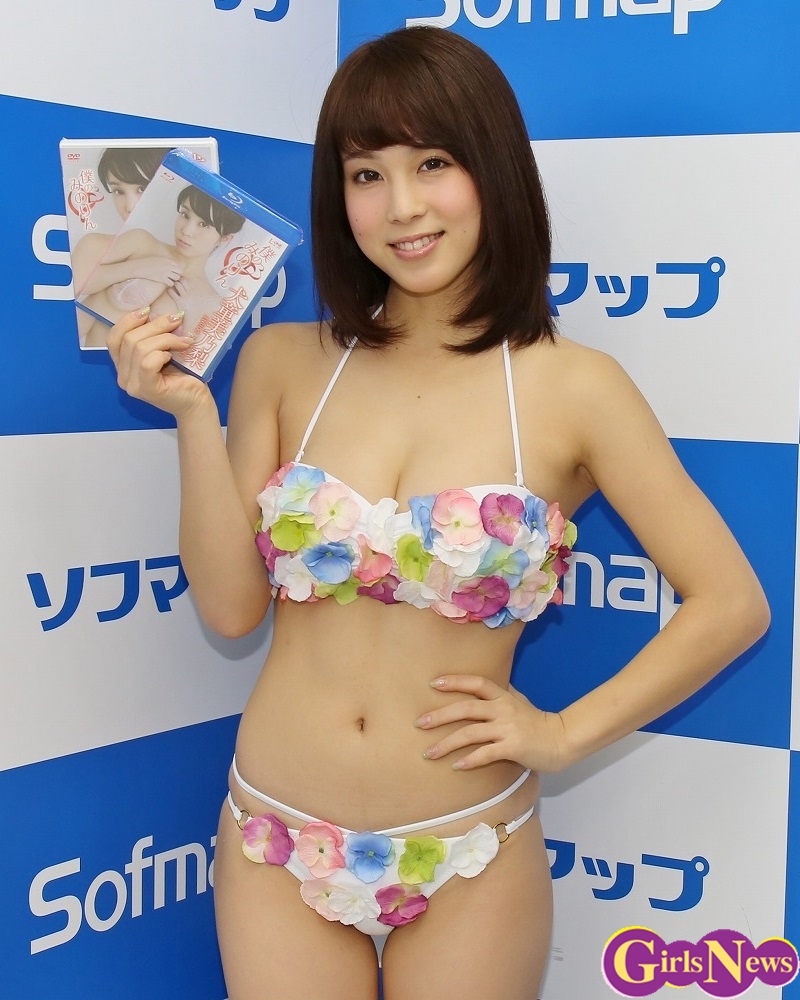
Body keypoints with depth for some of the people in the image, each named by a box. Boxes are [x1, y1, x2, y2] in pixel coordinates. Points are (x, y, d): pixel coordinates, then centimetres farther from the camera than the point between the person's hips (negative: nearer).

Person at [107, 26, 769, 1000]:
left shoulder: (572, 388, -10)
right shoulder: (281, 362, -2)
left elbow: (731, 604, -6)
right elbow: (230, 605, -5)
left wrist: (565, 733, -8)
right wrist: (192, 413, -13)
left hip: (465, 862, -1)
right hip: (276, 845, 2)